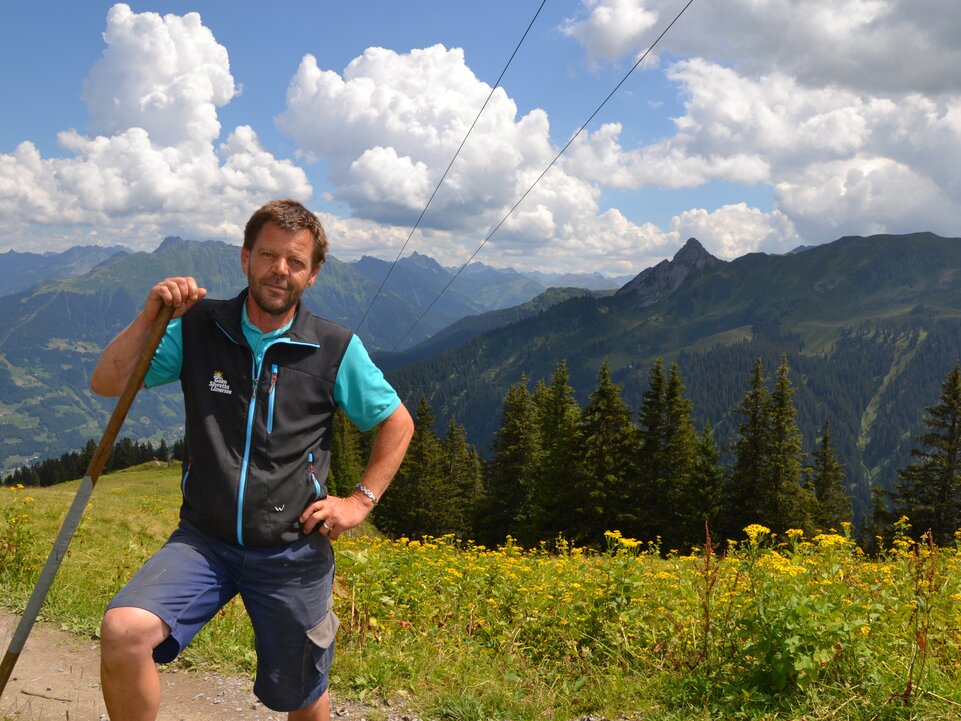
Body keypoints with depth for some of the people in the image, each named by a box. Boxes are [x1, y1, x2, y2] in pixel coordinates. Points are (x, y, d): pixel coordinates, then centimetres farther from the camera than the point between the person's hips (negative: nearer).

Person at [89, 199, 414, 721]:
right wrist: (150, 317, -20)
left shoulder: (336, 350, -4)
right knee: (123, 630, -26)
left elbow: (397, 423, 7)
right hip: (205, 540, 0)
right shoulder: (198, 328, -2)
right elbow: (106, 384, -6)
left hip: (293, 554, 0)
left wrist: (361, 501, 0)